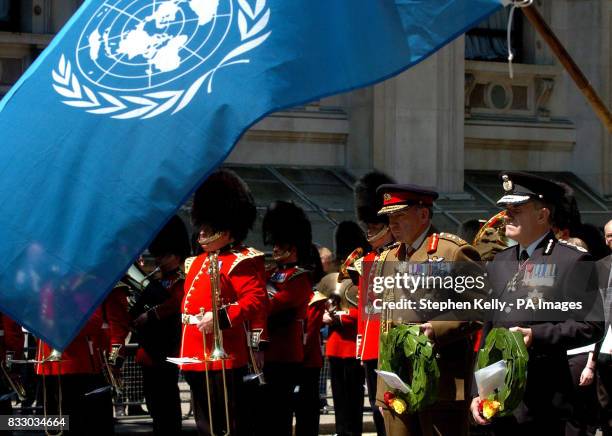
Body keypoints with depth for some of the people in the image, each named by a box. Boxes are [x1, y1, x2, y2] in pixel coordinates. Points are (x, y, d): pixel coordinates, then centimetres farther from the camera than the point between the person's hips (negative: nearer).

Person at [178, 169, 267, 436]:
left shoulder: (243, 262, -7)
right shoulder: (197, 263, 20)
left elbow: (255, 301, -20)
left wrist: (221, 318, -31)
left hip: (225, 357, -9)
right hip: (196, 359, 9)